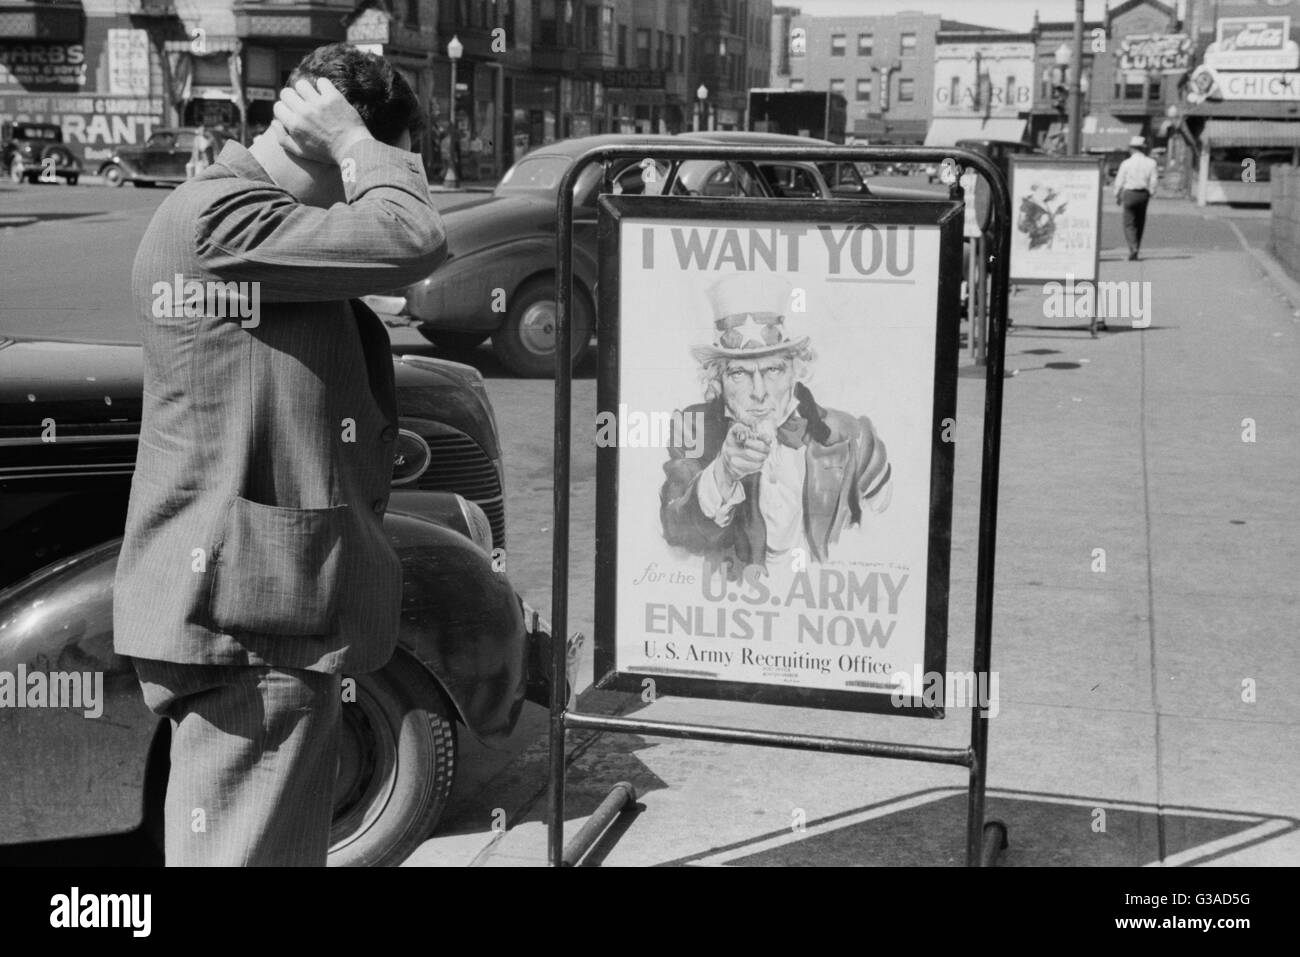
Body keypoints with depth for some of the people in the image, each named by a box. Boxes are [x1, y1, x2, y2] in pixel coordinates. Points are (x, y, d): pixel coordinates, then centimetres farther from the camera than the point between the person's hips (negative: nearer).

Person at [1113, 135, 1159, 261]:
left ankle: (1133, 248, -19)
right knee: (1140, 223, 15)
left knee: (1129, 224, 0)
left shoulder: (1126, 163, -6)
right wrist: (1150, 194, 13)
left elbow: (1119, 181, -2)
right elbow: (1154, 181, -1)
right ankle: (1136, 250, 19)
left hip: (1129, 193, -3)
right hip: (1144, 194, 3)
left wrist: (1117, 197, 10)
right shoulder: (1151, 163, 1)